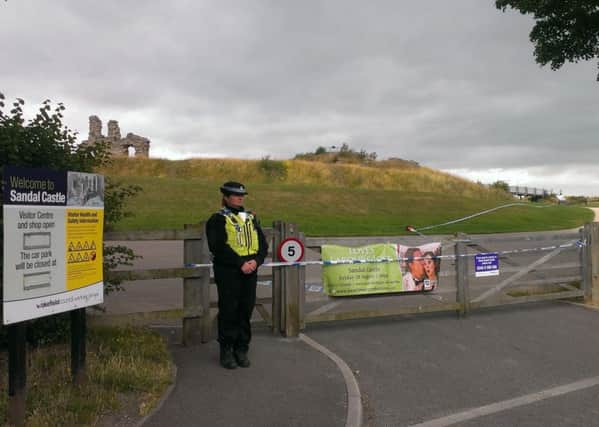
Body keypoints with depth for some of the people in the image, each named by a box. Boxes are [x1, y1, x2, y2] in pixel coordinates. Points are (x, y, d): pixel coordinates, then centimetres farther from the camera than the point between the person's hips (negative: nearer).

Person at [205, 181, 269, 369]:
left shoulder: (251, 217, 15)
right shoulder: (218, 219, -3)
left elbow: (263, 243, 10)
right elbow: (219, 247, -14)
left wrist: (256, 261, -9)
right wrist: (241, 263, -20)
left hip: (250, 272, 5)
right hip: (228, 273, -5)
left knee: (246, 310, 9)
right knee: (228, 312, 1)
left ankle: (241, 349, 22)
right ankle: (226, 351, 15)